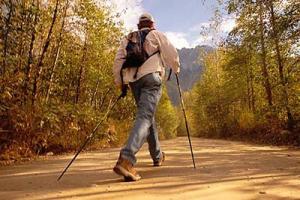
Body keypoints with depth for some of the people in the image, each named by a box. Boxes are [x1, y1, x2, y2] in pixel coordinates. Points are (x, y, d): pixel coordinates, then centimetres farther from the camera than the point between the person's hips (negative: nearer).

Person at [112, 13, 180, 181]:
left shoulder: (128, 39, 24)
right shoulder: (156, 35, 14)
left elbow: (118, 60, 12)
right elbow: (171, 53, 7)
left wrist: (119, 82, 17)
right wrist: (176, 68, 25)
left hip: (133, 80, 5)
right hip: (151, 78, -5)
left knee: (148, 116, 18)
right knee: (144, 117, -15)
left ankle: (158, 156, 27)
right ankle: (126, 160, -34)